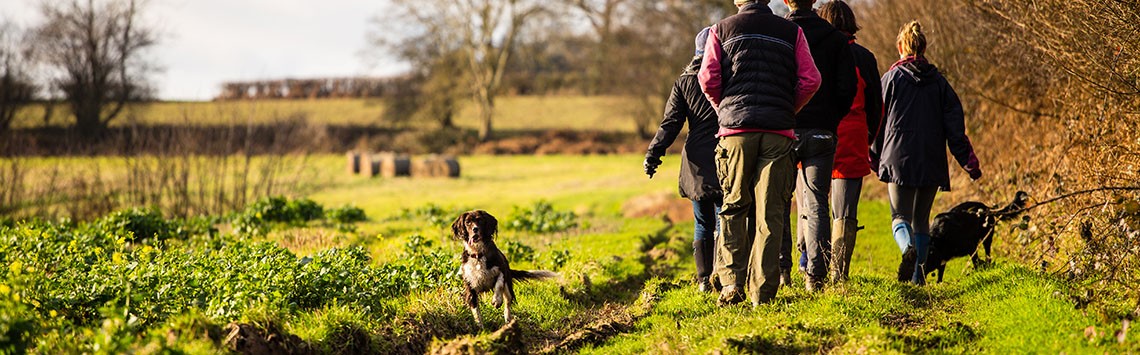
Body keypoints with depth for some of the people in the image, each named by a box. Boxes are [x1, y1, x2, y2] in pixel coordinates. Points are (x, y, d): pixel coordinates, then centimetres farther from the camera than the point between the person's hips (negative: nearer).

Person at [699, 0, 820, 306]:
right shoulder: (791, 32, 9)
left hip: (736, 128, 0)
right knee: (770, 213, 2)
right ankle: (762, 291, 0)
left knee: (734, 207, 10)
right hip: (778, 132, 0)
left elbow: (708, 78, -3)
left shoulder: (721, 30, 8)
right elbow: (810, 80, 0)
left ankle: (731, 279, -1)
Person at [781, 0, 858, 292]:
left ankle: (781, 269, 7)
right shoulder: (835, 38, 2)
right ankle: (816, 275, -2)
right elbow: (847, 88, -3)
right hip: (821, 134, 1)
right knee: (816, 205, 4)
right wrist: (831, 121, 10)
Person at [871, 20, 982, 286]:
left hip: (899, 158, -3)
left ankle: (909, 248, -31)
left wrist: (874, 158, 14)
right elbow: (955, 125, 5)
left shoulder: (891, 78, 0)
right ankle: (918, 273, 7)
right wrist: (969, 162, 7)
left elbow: (878, 120, 3)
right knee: (921, 220, 15)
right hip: (931, 162, 3)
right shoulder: (938, 82, 8)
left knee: (901, 217, 1)